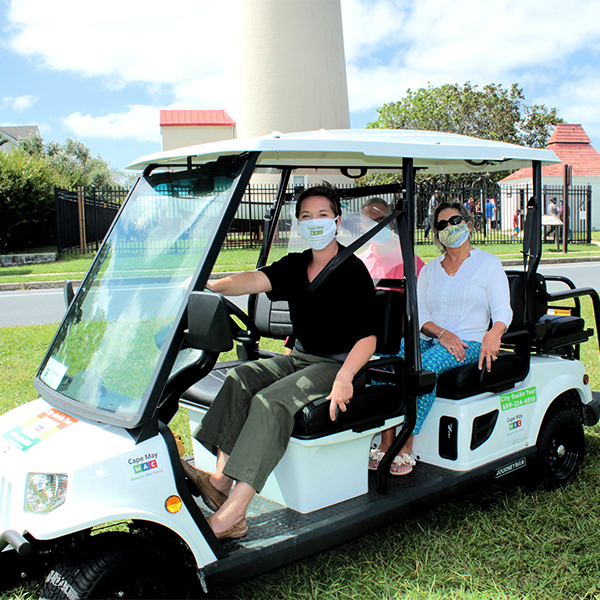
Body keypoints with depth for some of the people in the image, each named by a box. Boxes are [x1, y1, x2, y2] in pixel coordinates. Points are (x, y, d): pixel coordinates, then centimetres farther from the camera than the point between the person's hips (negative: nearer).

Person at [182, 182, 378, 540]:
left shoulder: (353, 272, -10)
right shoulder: (295, 266, 10)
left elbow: (368, 338, -19)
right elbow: (256, 280, -9)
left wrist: (344, 377, -37)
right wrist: (207, 286, -29)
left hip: (338, 364, -7)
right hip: (300, 358, 8)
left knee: (271, 401, -30)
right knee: (240, 379, -16)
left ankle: (232, 513, -34)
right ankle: (219, 479, -25)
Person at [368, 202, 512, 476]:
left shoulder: (488, 263, 8)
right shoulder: (429, 269, 18)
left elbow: (503, 310, 0)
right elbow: (418, 312, 9)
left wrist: (493, 334, -23)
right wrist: (441, 332, -12)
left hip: (469, 343, -4)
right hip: (429, 339, 4)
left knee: (424, 365, -36)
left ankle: (406, 448, -29)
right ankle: (386, 444, -25)